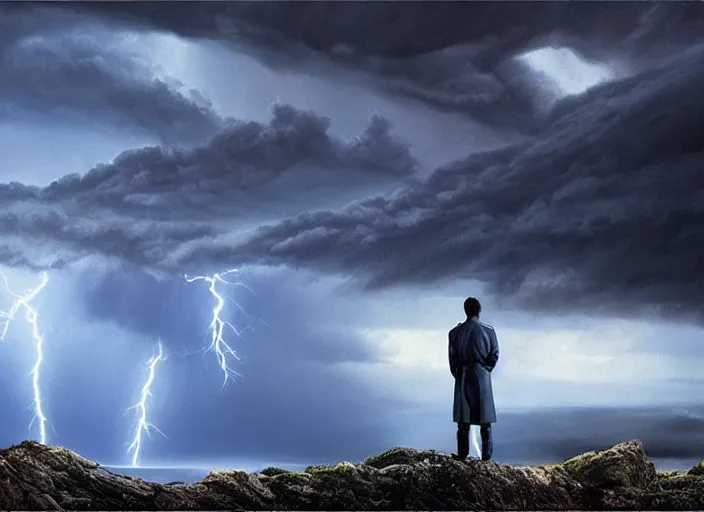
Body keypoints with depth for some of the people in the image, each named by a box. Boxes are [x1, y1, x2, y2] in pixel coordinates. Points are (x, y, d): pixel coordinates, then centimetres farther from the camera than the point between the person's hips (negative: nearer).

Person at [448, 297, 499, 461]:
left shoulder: (455, 332, -5)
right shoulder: (488, 331, -6)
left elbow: (453, 358, -1)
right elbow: (494, 355, -2)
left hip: (463, 376, 1)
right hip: (483, 377, 0)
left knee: (463, 418, 7)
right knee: (485, 419, 6)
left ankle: (462, 455, 8)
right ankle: (486, 456, 6)